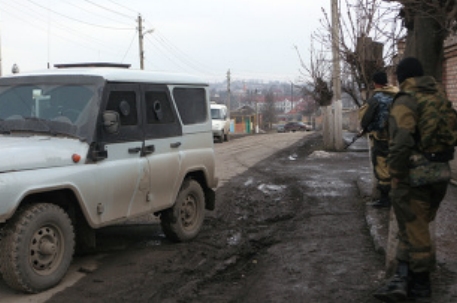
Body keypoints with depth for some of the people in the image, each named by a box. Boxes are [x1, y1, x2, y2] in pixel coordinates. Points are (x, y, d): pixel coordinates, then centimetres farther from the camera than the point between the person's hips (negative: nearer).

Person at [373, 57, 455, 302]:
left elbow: (401, 142, -22)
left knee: (414, 228, 4)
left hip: (415, 174, -7)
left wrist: (395, 175, -16)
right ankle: (403, 278, 17)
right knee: (416, 225, 15)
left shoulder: (405, 101, -12)